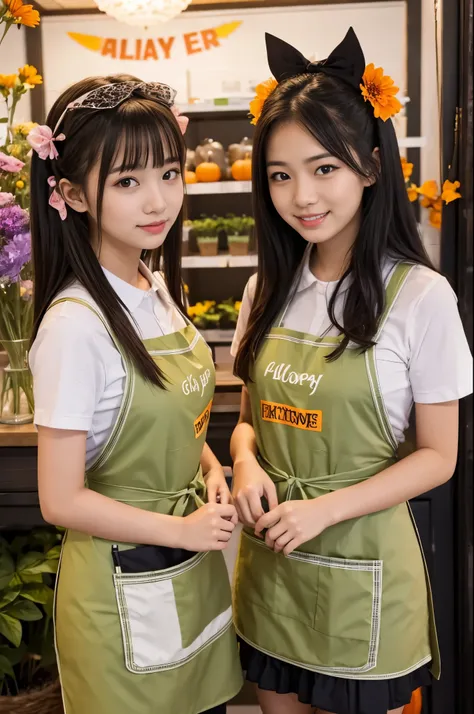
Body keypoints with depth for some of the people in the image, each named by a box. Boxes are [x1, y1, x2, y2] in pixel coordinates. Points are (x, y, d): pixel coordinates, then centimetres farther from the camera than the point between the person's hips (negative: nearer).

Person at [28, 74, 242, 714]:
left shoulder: (159, 289, 0)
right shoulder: (76, 324, -24)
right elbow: (62, 501, -21)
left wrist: (209, 466, -4)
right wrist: (181, 529, -16)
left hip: (197, 567, 7)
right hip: (126, 585, -7)